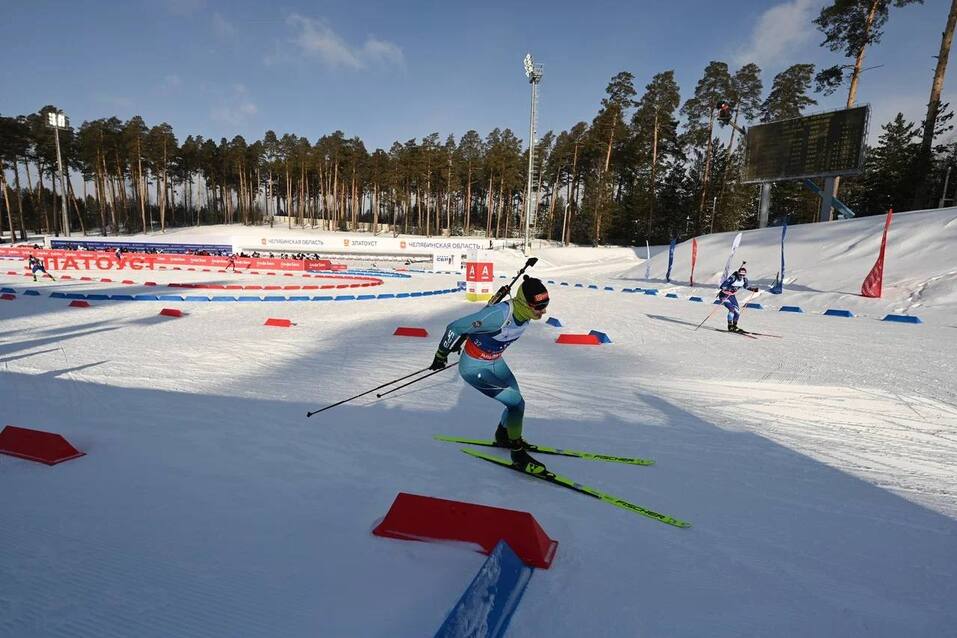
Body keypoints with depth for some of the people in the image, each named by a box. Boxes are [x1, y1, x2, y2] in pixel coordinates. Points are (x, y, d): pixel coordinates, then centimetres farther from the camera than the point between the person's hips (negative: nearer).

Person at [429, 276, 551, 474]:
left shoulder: (525, 313, -11)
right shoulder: (499, 314, -36)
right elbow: (454, 327, -26)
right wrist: (441, 355, -12)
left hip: (495, 362, 8)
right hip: (474, 367, -8)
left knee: (516, 403, 14)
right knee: (516, 403, -12)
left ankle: (503, 437, 43)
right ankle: (518, 455, 9)